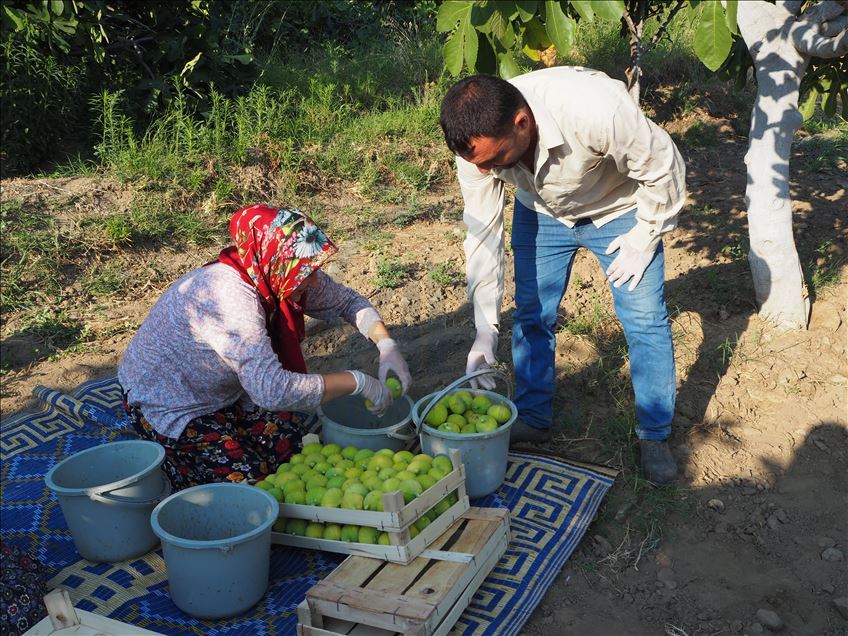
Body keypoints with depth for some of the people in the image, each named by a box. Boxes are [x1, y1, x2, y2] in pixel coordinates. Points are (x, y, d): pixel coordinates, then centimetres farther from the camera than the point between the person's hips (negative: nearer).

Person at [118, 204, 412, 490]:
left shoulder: (285, 277, -15)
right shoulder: (229, 296, -38)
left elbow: (348, 301, 1)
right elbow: (273, 391, -45)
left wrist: (386, 344, -16)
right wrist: (357, 381, -38)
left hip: (223, 390, 7)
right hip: (165, 406, -7)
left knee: (289, 433, -9)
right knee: (249, 476, -16)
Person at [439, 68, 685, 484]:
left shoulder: (596, 111, -44)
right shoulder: (478, 141, -29)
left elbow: (664, 168, -25)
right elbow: (482, 233, -20)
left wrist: (645, 237, -16)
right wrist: (484, 331, -22)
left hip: (618, 210, -3)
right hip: (541, 212, 3)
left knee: (645, 320, -4)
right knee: (531, 315, 6)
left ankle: (654, 435, 13)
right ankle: (532, 418, 25)